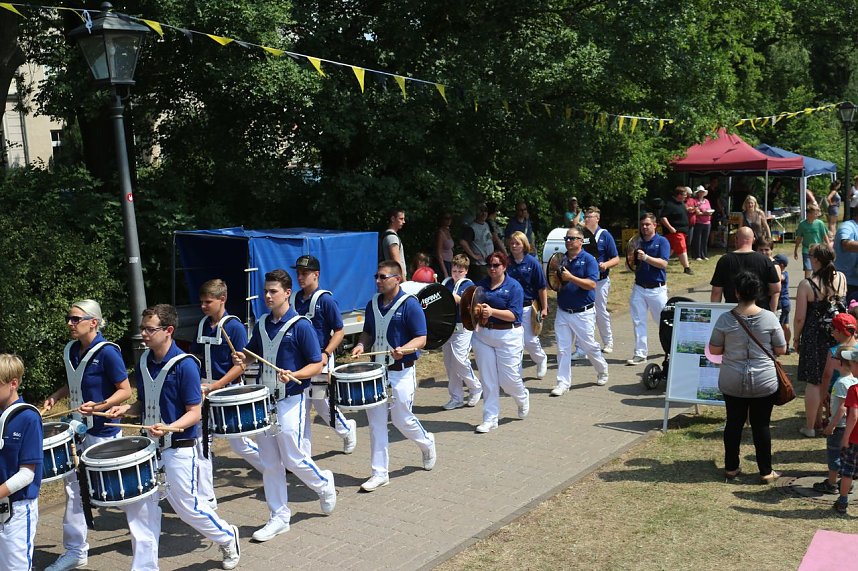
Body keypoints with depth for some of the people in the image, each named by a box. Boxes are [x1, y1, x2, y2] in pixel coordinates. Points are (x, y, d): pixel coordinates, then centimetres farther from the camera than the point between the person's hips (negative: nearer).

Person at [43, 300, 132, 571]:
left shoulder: (107, 352, -18)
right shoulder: (70, 351, 4)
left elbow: (125, 390, -14)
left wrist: (99, 406, -27)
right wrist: (55, 396, 3)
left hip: (103, 431, -7)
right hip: (78, 429, 7)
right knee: (73, 483, 8)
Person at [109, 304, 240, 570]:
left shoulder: (185, 365, -17)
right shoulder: (144, 361, 3)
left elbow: (194, 413, -16)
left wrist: (169, 428, -31)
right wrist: (126, 409, -4)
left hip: (179, 447, -6)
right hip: (149, 446, 6)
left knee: (186, 505, 5)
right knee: (139, 505, 5)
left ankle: (227, 537, 30)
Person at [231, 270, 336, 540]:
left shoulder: (301, 326, -12)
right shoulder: (261, 324, 7)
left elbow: (317, 365, -11)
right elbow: (252, 353, 21)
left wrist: (293, 375, -28)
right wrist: (242, 358, -2)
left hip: (290, 400, -6)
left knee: (293, 459, -2)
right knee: (269, 463, 9)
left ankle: (324, 484, 28)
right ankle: (279, 517, 20)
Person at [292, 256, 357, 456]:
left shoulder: (325, 300, -12)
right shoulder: (298, 298, 7)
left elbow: (339, 331, -11)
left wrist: (326, 354, -22)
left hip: (319, 361, -6)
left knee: (323, 406, 6)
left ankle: (348, 430, 34)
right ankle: (303, 454, 14)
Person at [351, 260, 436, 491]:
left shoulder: (409, 304, -12)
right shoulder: (373, 304, 6)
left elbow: (421, 339, -14)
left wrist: (404, 349, -32)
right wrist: (361, 345, -3)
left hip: (401, 372, -6)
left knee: (402, 420, 4)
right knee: (376, 422, 5)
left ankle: (427, 443, 36)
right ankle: (380, 472, 14)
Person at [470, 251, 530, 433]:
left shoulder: (514, 286, -6)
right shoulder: (482, 285, 8)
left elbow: (514, 314, -14)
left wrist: (492, 311, -27)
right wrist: (478, 311, -14)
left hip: (507, 336, -4)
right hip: (483, 335, 4)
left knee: (508, 378, 1)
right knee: (488, 380, 5)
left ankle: (523, 398, 35)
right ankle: (490, 419, 14)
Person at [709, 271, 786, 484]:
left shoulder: (725, 319, -11)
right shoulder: (769, 318, -11)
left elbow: (714, 349, -3)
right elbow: (781, 350, -2)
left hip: (732, 383, 1)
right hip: (764, 383, 0)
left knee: (734, 423, 13)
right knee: (761, 425, 9)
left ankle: (731, 467, 24)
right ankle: (766, 472, 19)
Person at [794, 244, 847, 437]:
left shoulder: (807, 284, -17)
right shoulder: (841, 278, -3)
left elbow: (800, 318, -12)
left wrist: (796, 338, 0)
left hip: (815, 336, -4)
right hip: (838, 334, 5)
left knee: (814, 382, 4)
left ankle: (810, 426, 12)